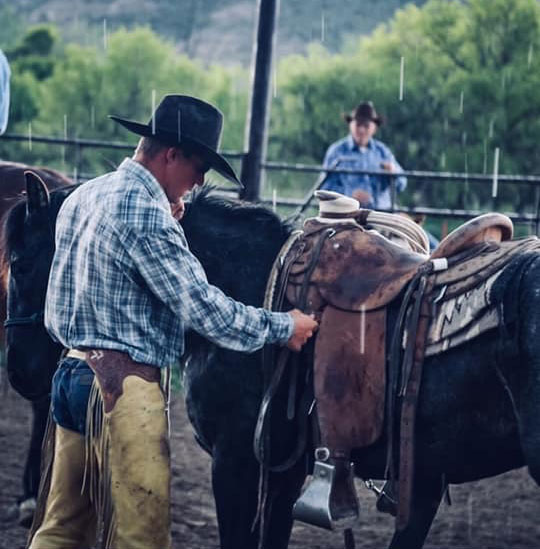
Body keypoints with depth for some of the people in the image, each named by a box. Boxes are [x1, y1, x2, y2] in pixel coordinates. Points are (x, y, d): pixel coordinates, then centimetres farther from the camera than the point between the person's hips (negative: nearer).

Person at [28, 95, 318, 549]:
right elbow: (202, 306, -18)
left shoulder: (82, 198, 12)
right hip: (126, 384, -10)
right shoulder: (147, 213, -17)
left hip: (74, 371, 10)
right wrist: (282, 327, -9)